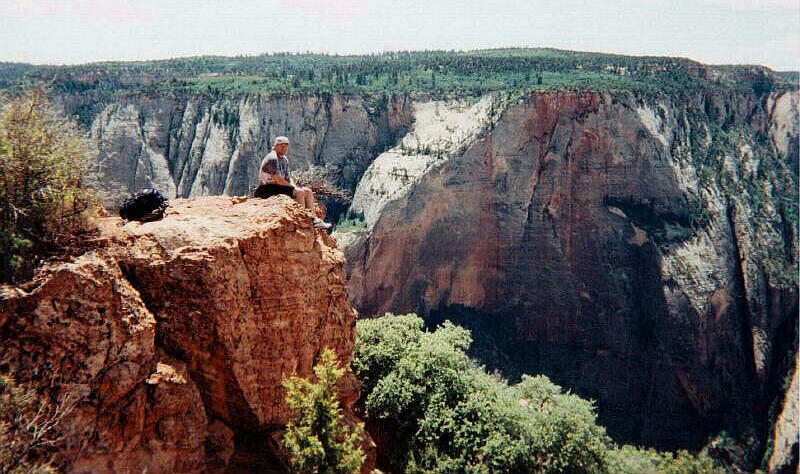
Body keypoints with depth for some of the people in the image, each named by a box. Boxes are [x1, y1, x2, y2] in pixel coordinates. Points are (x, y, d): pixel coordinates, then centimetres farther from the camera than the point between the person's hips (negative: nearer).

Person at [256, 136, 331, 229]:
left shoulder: (285, 159, 16)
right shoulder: (272, 158, -16)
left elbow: (288, 178, 17)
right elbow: (277, 180, -23)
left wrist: (295, 186, -4)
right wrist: (292, 187, -14)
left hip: (280, 186, 10)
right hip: (268, 189, -10)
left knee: (308, 192, 2)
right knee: (299, 192, -26)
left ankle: (313, 219, -3)